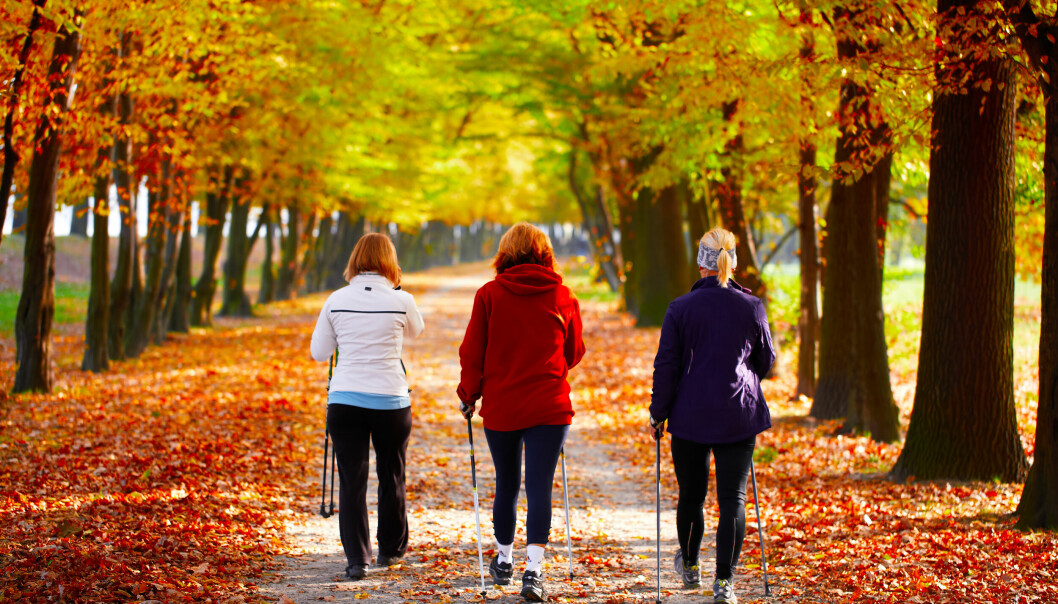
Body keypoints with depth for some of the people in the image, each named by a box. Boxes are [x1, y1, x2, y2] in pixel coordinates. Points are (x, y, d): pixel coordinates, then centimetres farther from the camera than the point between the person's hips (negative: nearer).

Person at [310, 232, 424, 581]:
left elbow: (319, 352, 8)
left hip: (344, 400, 0)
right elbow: (415, 331, 18)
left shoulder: (337, 301, -1)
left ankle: (356, 559, -4)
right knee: (391, 477, 16)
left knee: (352, 481, 3)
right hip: (391, 401, 0)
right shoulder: (400, 301, -5)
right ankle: (391, 551, 29)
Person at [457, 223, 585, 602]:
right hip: (549, 407, 0)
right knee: (540, 486, -2)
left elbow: (472, 353, -2)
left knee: (506, 485, 15)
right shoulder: (563, 297, 0)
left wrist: (468, 396, 13)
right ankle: (533, 570, -12)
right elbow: (574, 353, 11)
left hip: (500, 407, 0)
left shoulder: (489, 295, -5)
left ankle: (504, 561, 31)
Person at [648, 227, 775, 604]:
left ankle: (689, 567, 35)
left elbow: (666, 366, -5)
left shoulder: (681, 308, -7)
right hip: (739, 417, 0)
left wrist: (658, 414, 4)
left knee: (692, 494, 16)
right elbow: (766, 361, 11)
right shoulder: (752, 308, -2)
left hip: (691, 416, 0)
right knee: (733, 498, 1)